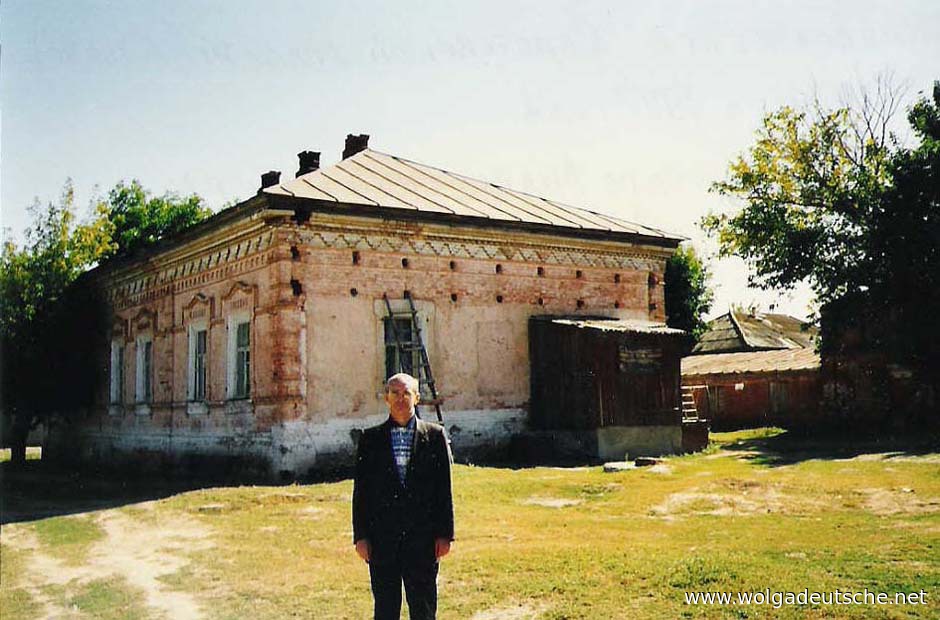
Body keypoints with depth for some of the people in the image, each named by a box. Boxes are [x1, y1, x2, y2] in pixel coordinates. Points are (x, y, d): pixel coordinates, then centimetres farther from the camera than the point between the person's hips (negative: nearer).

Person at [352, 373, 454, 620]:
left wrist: (445, 534, -2)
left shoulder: (435, 435, 3)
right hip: (382, 538, 1)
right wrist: (360, 536, 0)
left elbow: (444, 488, 2)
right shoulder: (370, 439, 6)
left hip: (423, 536, -1)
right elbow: (360, 491, 5)